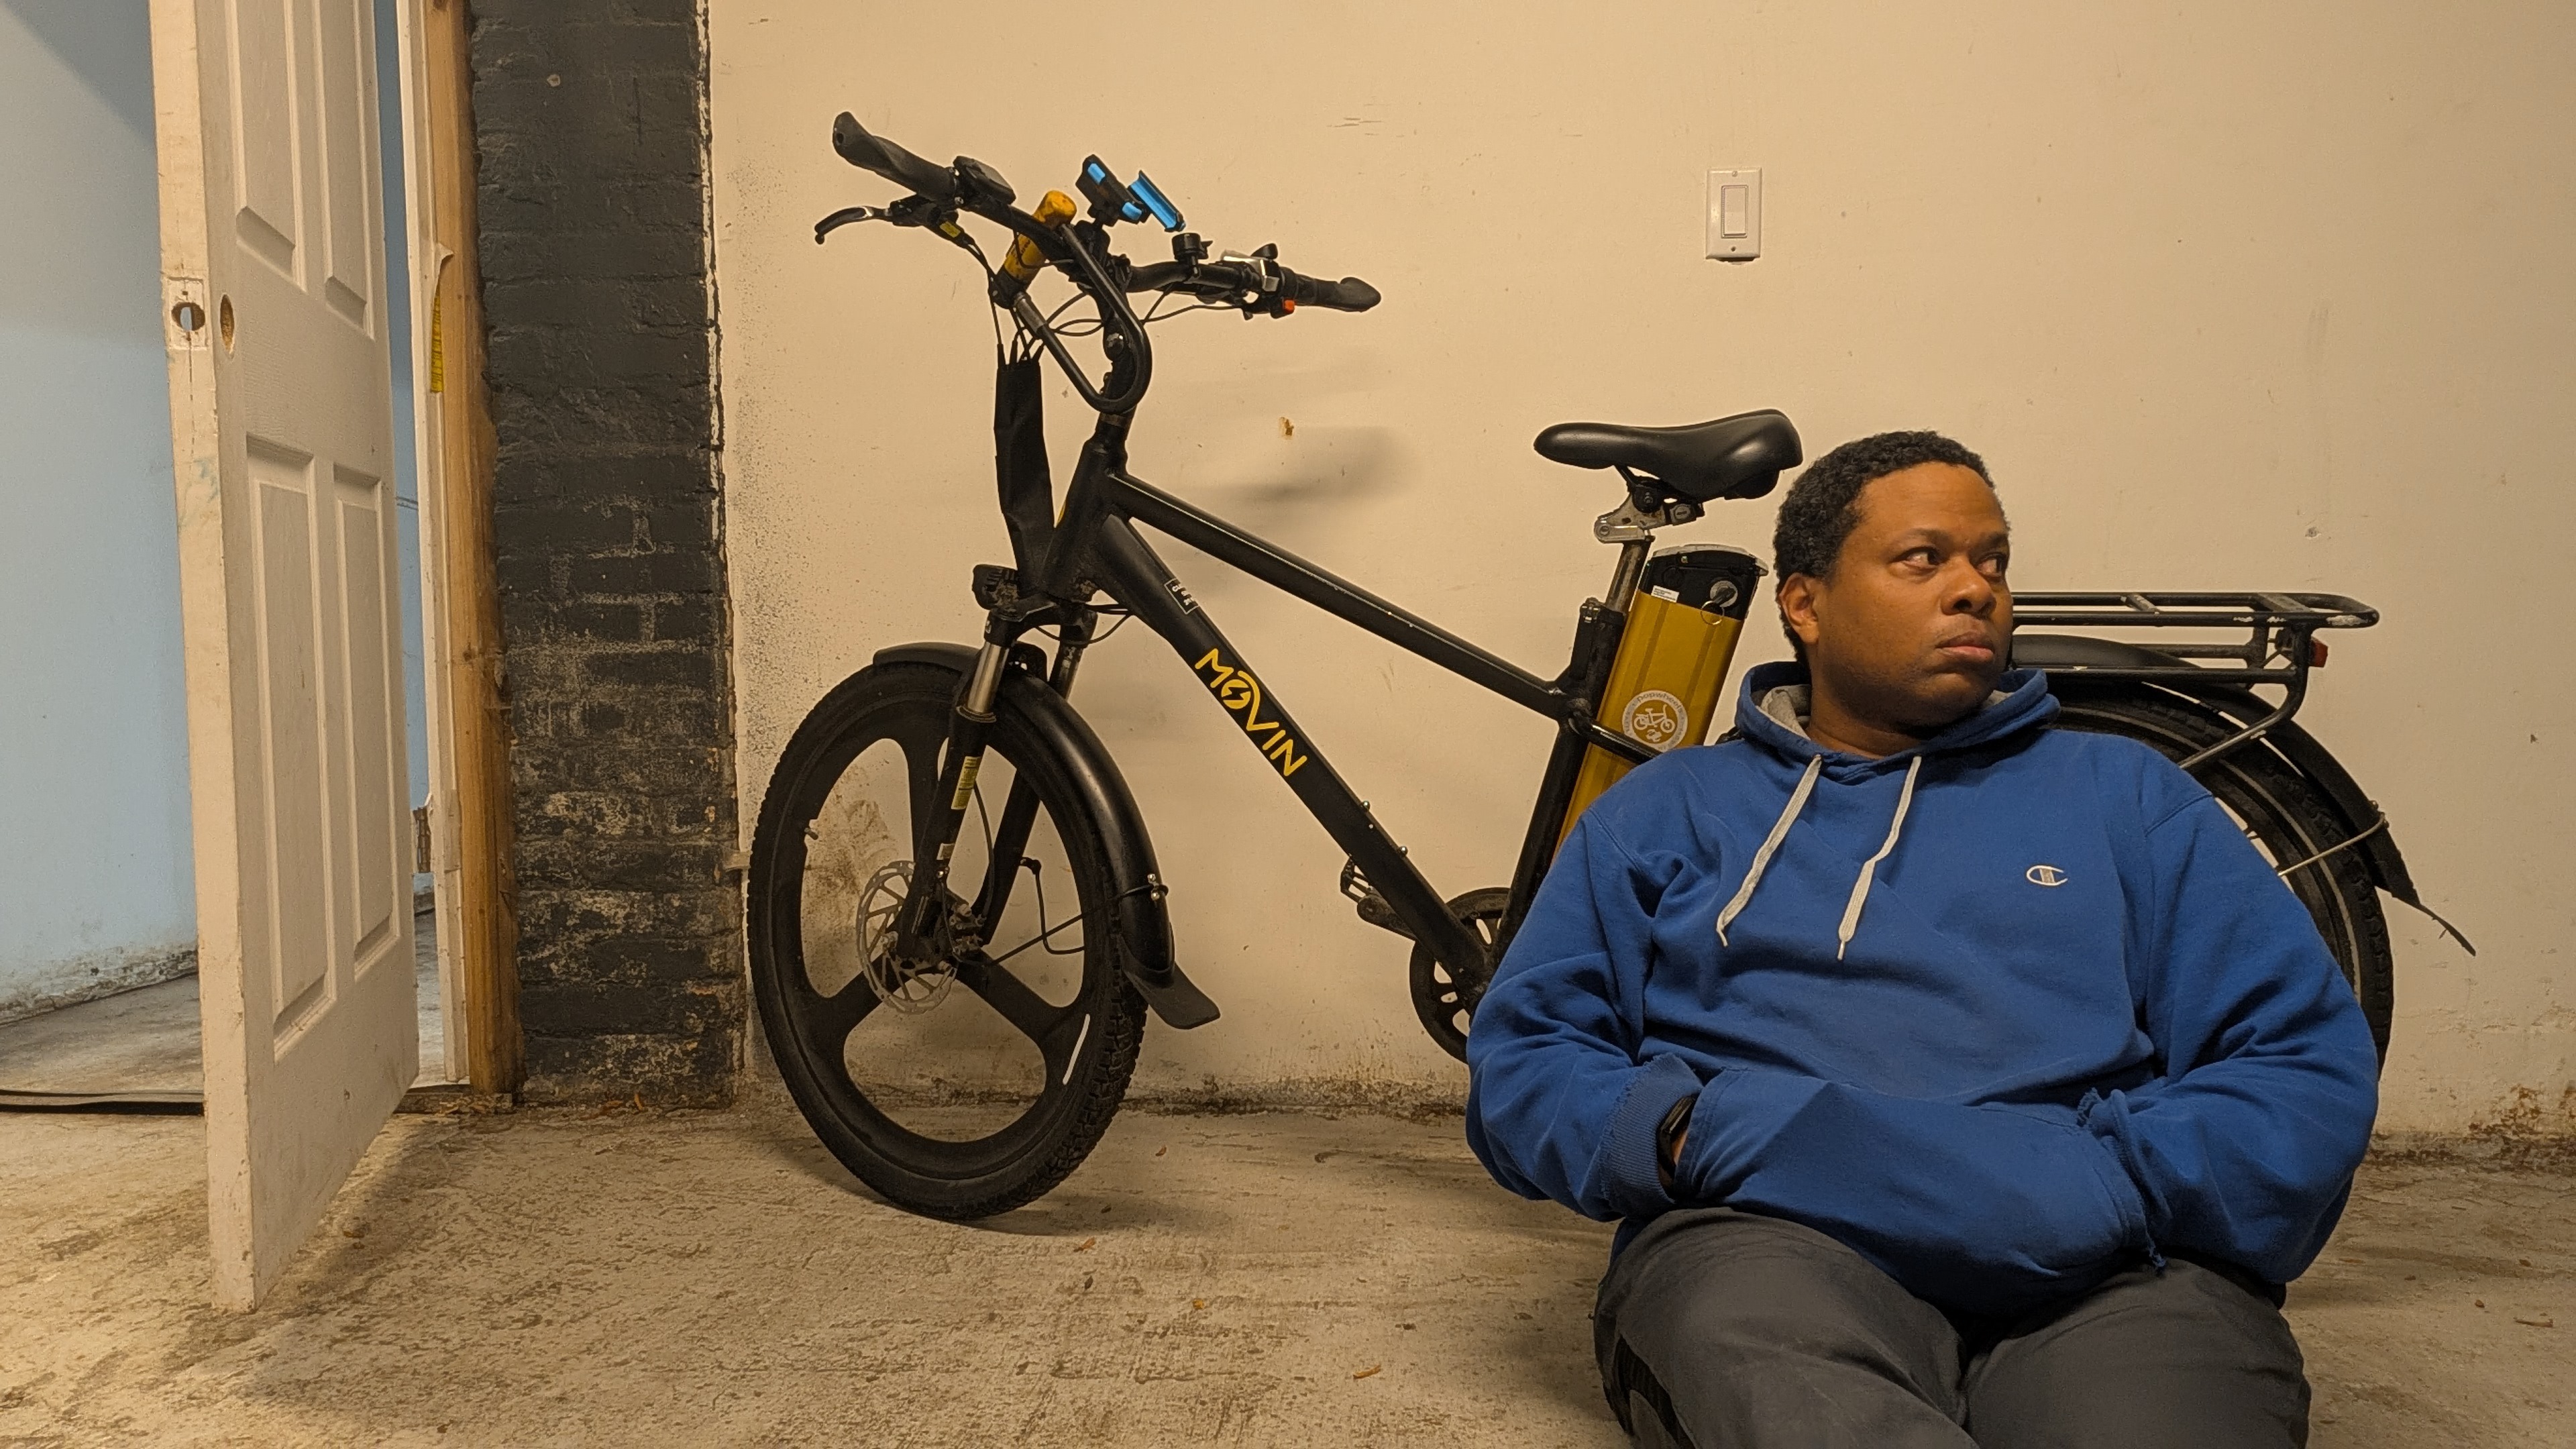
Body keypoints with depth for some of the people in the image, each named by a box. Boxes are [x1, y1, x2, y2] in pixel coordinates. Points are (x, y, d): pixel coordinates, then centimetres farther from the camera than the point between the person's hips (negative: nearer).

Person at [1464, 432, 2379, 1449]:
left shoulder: (2123, 796, 20)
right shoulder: (1670, 811, 18)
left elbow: (2311, 1064, 10)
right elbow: (1517, 1065, 11)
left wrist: (2104, 1185, -10)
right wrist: (1695, 1133, -10)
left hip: (2103, 1270, 1)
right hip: (1771, 1240, 0)